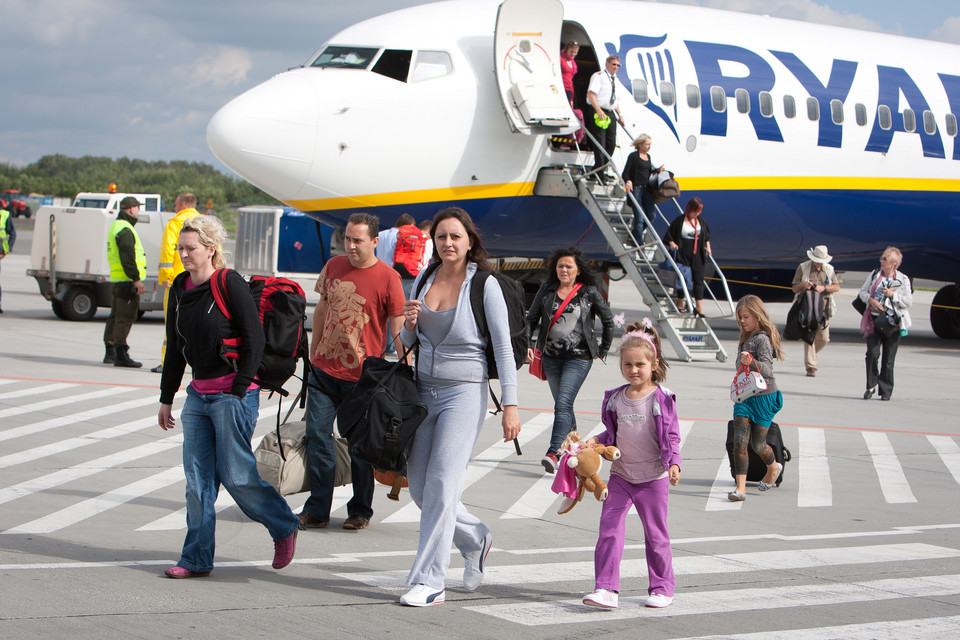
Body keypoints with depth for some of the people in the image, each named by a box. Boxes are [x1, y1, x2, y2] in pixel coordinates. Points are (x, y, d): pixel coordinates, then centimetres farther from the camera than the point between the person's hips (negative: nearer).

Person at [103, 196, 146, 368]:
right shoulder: (125, 230, -15)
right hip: (126, 281, -11)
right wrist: (136, 279, -22)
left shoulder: (115, 226, 19)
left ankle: (109, 352, 24)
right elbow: (127, 258, -22)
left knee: (115, 315, 17)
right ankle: (121, 354, -11)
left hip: (115, 280, 11)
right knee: (125, 317, -10)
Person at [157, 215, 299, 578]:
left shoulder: (230, 285, -11)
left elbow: (254, 340, -12)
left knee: (236, 475, -5)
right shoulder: (181, 288, 10)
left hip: (233, 393, -7)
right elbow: (175, 348, 18)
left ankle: (284, 528, 17)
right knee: (197, 478, 3)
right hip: (199, 394, 7)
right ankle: (197, 559, 7)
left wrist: (238, 393, -14)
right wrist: (167, 398, 16)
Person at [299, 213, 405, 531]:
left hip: (362, 375, -4)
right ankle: (317, 510, 9)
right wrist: (313, 354, 20)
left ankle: (360, 511, 19)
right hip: (324, 369, 4)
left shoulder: (387, 277, -8)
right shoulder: (333, 266, 7)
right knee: (317, 435, 1)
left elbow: (398, 329, -7)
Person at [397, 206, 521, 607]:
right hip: (424, 389, 6)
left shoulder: (485, 285, -7)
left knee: (442, 482, -13)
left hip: (465, 392, -6)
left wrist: (510, 405, -12)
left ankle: (429, 581, -9)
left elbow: (503, 346, -7)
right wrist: (409, 324, -8)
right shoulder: (424, 280, 8)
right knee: (419, 487, 7)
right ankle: (475, 539, 32)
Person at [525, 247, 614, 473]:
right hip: (551, 357, 5)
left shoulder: (589, 293, -2)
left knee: (563, 404, -18)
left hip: (579, 357, -5)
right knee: (562, 405, 13)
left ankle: (553, 453, -26)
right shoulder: (547, 291, 6)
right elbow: (531, 319, 11)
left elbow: (608, 321, 8)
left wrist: (603, 350, 9)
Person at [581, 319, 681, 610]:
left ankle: (662, 588, 19)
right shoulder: (614, 398, 5)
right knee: (609, 529, -5)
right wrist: (596, 441, -3)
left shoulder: (662, 398, -7)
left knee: (656, 533, 6)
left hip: (653, 477, -4)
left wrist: (673, 463, -19)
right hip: (620, 475, 4)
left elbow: (671, 436, -6)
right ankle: (606, 589, -4)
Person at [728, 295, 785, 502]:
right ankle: (740, 488, -12)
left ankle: (773, 468, 39)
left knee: (757, 443, 6)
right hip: (744, 396, 7)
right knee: (739, 442, -8)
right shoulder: (746, 339, 12)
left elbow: (767, 368, -26)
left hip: (763, 397, -7)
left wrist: (751, 362, -42)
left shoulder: (762, 339, -14)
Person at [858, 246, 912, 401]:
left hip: (892, 322, -1)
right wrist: (871, 299, -7)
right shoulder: (874, 275, 8)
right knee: (872, 353, -13)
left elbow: (908, 301, -1)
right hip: (874, 320, 1)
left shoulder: (903, 280, 2)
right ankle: (871, 386, -1)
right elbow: (862, 291, 13)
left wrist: (892, 295, -13)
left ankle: (886, 390, 11)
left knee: (888, 359, 1)